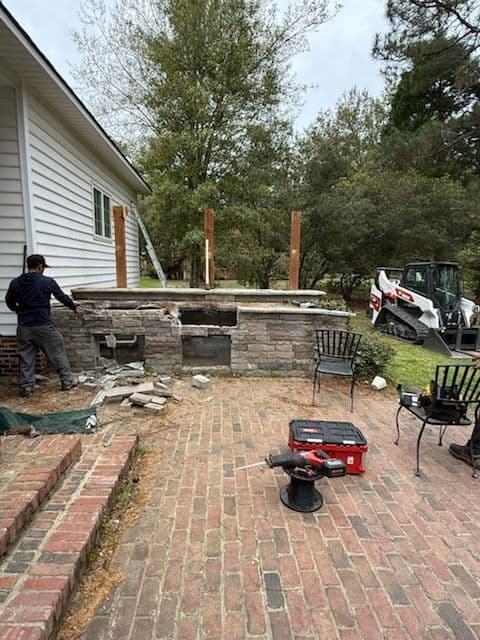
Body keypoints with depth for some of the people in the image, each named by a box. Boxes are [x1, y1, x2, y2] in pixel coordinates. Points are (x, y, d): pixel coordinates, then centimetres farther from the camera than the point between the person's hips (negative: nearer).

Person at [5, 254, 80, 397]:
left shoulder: (15, 283, 3)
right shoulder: (47, 282, -8)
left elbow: (9, 302, 17)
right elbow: (62, 297, 4)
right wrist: (74, 307, 21)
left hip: (24, 327, 4)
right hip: (43, 326, -4)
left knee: (26, 358, 12)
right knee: (57, 353, 9)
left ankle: (26, 387, 16)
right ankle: (67, 380, 16)